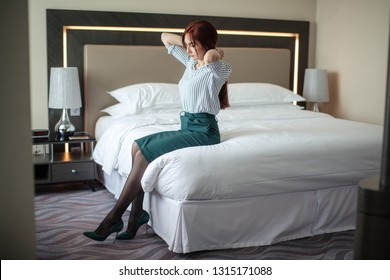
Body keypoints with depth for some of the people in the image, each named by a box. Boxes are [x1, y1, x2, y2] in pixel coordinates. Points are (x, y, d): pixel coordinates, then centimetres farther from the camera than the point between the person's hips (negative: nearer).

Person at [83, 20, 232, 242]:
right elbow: (166, 37, 23)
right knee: (137, 146, -10)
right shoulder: (191, 62, 13)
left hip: (204, 131, -9)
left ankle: (115, 216, -12)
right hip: (187, 128, 9)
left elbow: (210, 57, -37)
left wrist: (216, 52, -14)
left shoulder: (219, 69, -11)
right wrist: (189, 43, 11)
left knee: (144, 153, -19)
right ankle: (137, 214, -9)